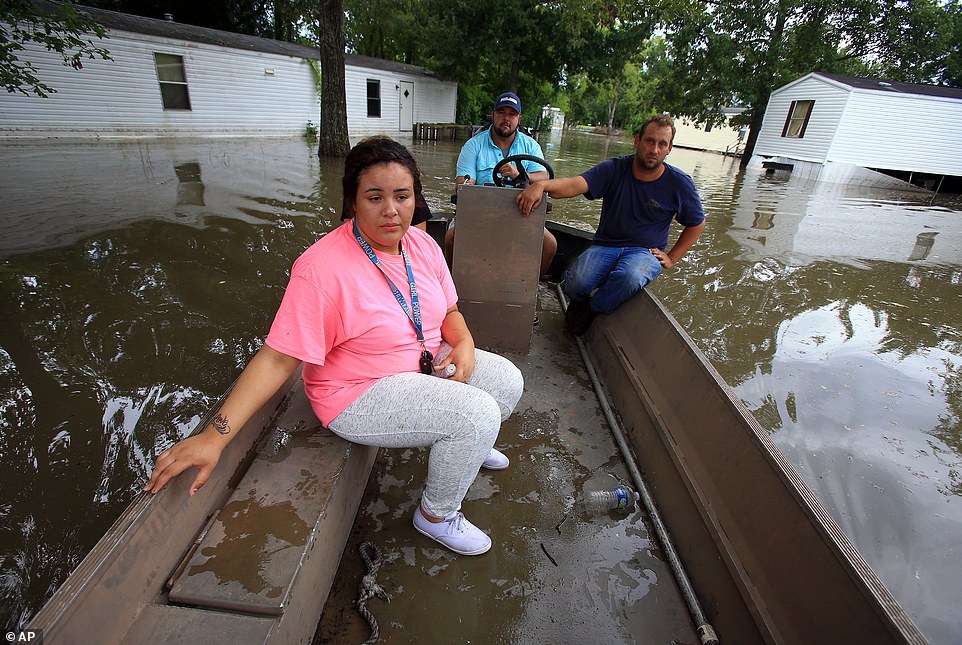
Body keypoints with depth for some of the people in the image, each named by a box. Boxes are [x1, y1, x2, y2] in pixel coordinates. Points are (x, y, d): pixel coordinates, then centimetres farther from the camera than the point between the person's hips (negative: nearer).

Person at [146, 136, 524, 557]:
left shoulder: (422, 245, -4)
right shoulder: (322, 269, -26)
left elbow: (449, 311, 8)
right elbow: (278, 359, -25)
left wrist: (463, 343, -12)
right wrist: (214, 436, -29)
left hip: (427, 364, 8)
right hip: (362, 394, -8)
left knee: (508, 381, 8)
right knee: (479, 413, -23)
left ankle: (466, 445, 38)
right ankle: (436, 515, 6)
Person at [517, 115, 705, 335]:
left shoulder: (680, 184, -1)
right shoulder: (614, 169, -4)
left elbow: (697, 223, 13)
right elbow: (576, 184, -22)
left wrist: (672, 258, 4)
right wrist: (542, 184, -42)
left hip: (645, 251, 0)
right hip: (605, 245, 0)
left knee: (630, 276, -37)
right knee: (577, 284, -30)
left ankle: (590, 310, -6)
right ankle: (581, 301, 11)